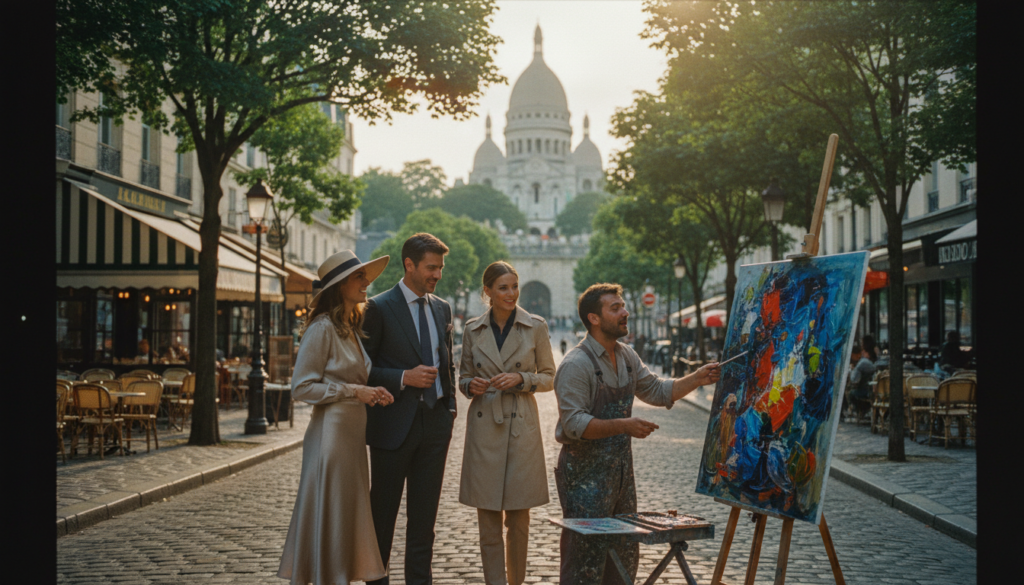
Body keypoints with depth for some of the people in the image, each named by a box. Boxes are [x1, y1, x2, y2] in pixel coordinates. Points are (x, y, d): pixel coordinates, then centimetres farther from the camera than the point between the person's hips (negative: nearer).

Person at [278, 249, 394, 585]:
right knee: (328, 515, -1)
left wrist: (371, 393, 3)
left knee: (349, 514, 12)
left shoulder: (352, 328, 15)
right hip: (331, 430, -9)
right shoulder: (322, 328, -12)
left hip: (353, 432, 9)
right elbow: (301, 387, -14)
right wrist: (351, 391, -16)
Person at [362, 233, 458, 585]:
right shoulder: (379, 308, -7)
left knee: (425, 515, 10)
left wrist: (450, 407, 9)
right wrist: (404, 378, -19)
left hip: (435, 421, 5)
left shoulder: (441, 308, 11)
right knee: (383, 513, 6)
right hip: (394, 424, -5)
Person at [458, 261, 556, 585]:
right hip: (484, 424, 1)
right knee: (488, 516, 3)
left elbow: (549, 377, 5)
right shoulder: (472, 329, 5)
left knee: (519, 516, 5)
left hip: (522, 425, -1)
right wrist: (471, 385, -9)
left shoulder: (536, 327, 1)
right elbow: (463, 377, 14)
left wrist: (520, 379, -12)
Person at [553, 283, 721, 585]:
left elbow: (657, 391, 19)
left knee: (626, 557, 15)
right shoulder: (576, 365, -17)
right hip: (585, 472, -8)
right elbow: (573, 424, -23)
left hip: (621, 469, 9)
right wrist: (623, 425, -27)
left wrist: (698, 378, 7)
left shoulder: (626, 356, 10)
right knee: (586, 561, -4)